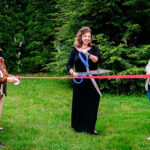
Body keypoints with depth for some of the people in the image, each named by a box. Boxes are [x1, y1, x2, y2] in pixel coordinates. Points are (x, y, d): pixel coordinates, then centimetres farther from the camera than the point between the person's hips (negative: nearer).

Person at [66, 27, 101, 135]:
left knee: (92, 104, 2)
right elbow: (69, 64, 9)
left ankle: (90, 128, 13)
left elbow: (98, 60, -13)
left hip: (92, 81, 0)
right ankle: (78, 126, 21)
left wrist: (88, 54, -28)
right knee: (79, 104, 6)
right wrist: (72, 72, -10)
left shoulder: (94, 49, 5)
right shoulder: (75, 50, 7)